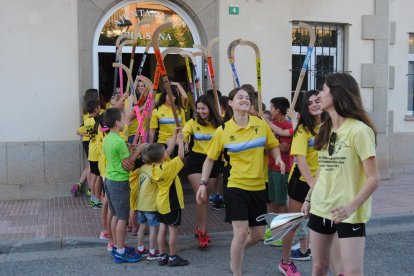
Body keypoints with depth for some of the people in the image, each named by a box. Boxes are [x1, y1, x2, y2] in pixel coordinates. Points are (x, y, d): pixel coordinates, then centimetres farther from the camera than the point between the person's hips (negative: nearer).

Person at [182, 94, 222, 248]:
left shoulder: (218, 124, 1)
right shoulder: (193, 123, -3)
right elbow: (182, 136, -16)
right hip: (195, 161, -2)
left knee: (205, 198, 13)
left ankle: (199, 228, 32)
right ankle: (201, 232, 4)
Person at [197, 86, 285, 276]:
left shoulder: (260, 123, 0)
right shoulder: (223, 130, -6)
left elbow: (273, 145, 13)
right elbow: (210, 158, 1)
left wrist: (278, 158, -8)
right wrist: (203, 183, -6)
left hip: (258, 187, 4)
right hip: (235, 186, -4)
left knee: (258, 235, 10)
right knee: (241, 232, -11)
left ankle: (236, 254, 41)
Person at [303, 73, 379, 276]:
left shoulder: (359, 130, -15)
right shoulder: (325, 129, 7)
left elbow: (373, 179, -17)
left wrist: (351, 207, -27)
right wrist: (309, 199, 14)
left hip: (348, 214, -6)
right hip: (320, 208, 7)